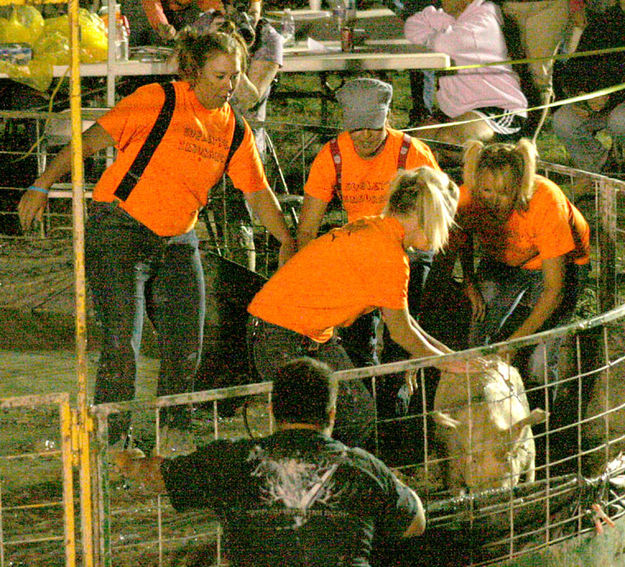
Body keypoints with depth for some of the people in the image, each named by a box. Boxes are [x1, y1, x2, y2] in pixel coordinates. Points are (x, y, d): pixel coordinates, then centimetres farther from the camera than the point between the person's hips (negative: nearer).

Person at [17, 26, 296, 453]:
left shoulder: (234, 129, 8)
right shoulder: (158, 101, -10)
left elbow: (258, 193, 16)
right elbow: (91, 140, -10)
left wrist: (289, 243, 8)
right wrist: (43, 185, -16)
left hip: (177, 242, 6)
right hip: (119, 231, -6)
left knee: (187, 348, 0)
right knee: (122, 344, -14)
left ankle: (173, 438, 16)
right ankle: (111, 446, -8)